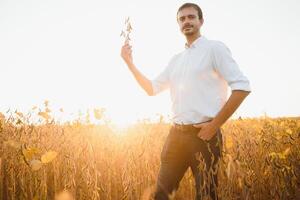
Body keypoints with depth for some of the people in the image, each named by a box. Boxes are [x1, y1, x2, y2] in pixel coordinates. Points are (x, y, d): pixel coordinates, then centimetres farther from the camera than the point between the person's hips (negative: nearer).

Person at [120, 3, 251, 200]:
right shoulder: (176, 60, 17)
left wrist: (214, 126, -15)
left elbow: (242, 86, -12)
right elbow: (152, 88, 23)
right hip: (176, 134, 7)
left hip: (204, 134, -6)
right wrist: (129, 62, 12)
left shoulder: (215, 48, -3)